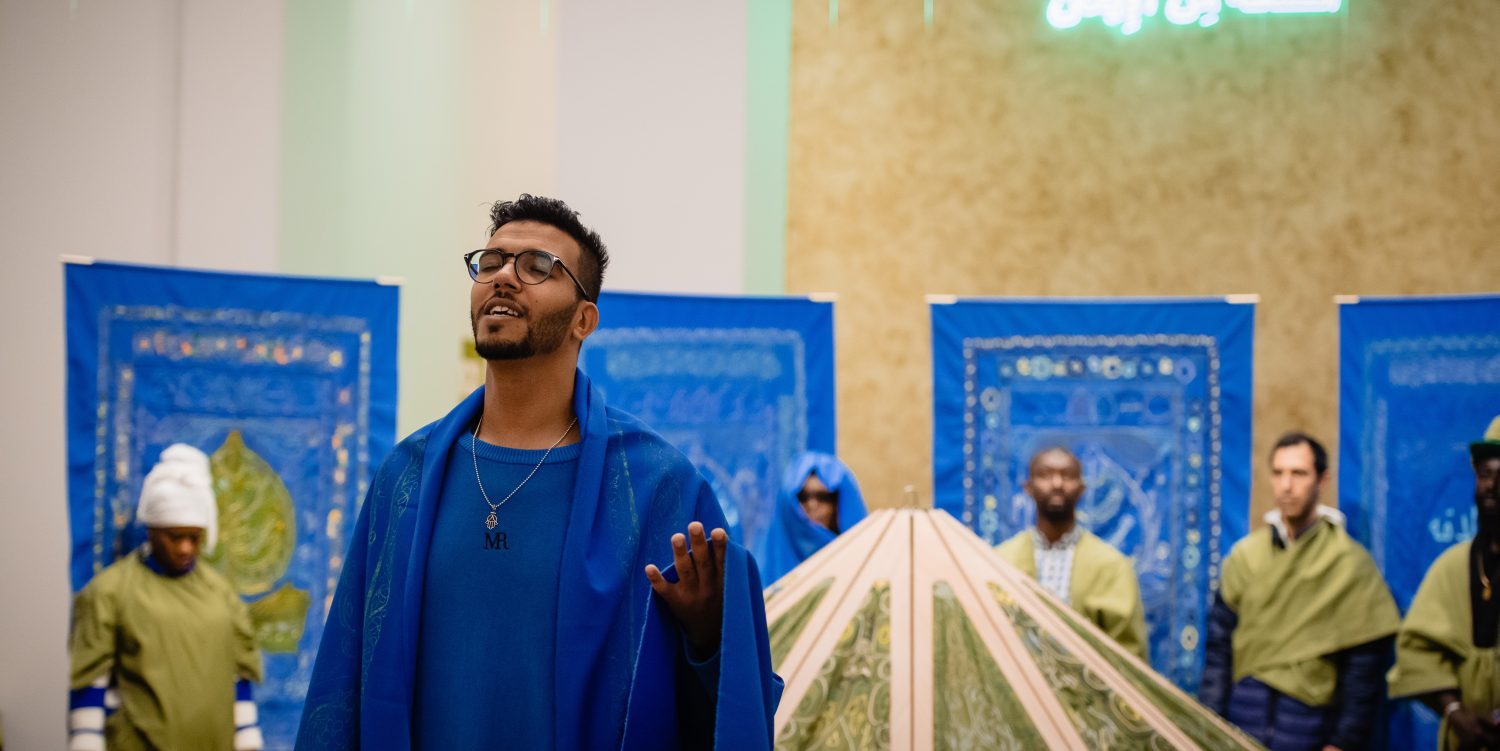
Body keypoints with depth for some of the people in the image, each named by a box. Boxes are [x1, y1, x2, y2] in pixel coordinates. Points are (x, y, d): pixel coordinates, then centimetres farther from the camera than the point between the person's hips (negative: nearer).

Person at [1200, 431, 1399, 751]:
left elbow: (1364, 670, -4)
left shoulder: (1351, 562, -4)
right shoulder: (1245, 555, 5)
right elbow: (1219, 649, 6)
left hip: (1309, 718, -2)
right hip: (1243, 718, 3)